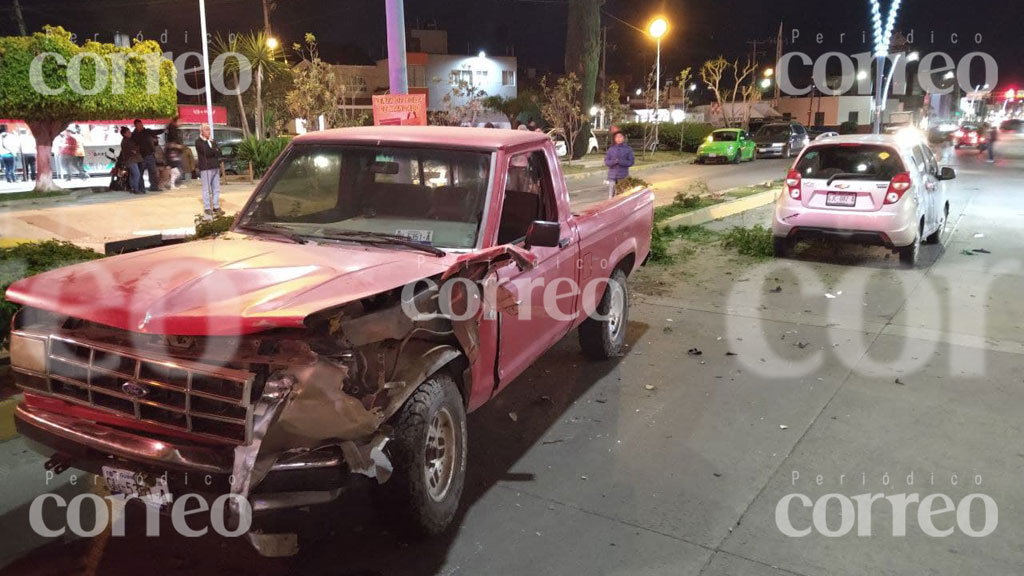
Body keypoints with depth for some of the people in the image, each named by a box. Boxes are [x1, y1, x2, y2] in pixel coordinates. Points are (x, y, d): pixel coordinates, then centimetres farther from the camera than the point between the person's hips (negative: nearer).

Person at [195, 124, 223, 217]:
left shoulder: (212, 141, 20)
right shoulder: (199, 142, -3)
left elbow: (219, 152, 8)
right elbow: (206, 152, -17)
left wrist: (212, 151, -10)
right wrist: (215, 151, -2)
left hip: (215, 167, 7)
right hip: (206, 168, -7)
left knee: (216, 188, 7)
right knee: (207, 189, -3)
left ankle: (216, 207, 13)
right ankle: (207, 208, 1)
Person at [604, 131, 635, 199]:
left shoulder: (628, 149, 1)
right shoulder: (611, 149, 6)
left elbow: (631, 162, -3)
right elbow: (606, 162, 4)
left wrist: (620, 162, -17)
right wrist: (614, 161, -17)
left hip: (623, 176, -2)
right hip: (612, 175, 2)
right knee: (611, 195, 2)